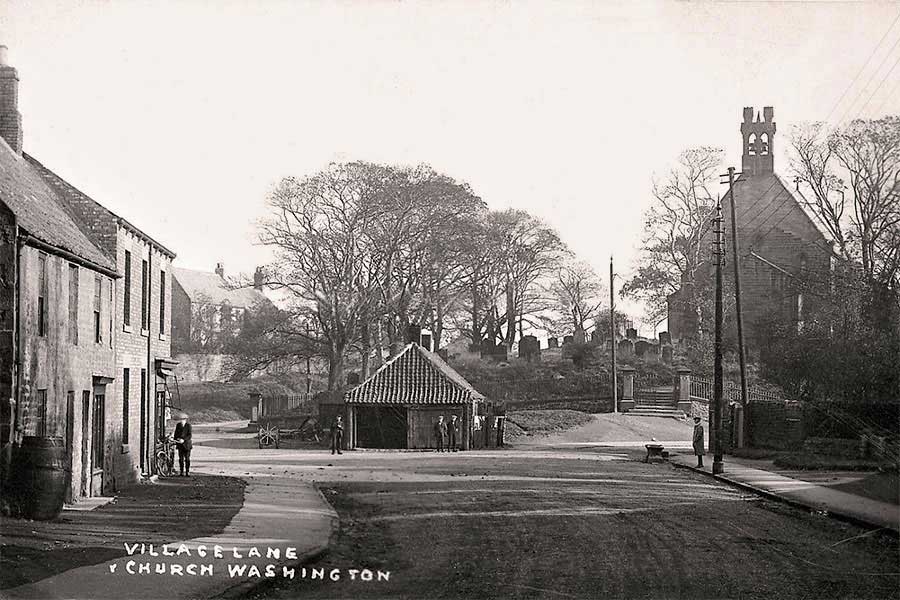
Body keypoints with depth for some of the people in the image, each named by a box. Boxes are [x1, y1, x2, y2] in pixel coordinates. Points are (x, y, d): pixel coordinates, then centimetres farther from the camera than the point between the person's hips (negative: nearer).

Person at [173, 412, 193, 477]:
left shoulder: (188, 425, -5)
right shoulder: (178, 425, 8)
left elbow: (190, 435, -11)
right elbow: (175, 434, 12)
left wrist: (184, 440, -23)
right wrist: (177, 439, -9)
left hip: (187, 444, -3)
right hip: (180, 445, 3)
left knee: (187, 459, -2)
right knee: (181, 459, 3)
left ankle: (187, 472, 3)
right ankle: (181, 472, 9)